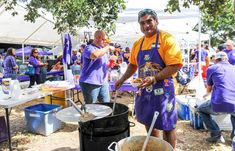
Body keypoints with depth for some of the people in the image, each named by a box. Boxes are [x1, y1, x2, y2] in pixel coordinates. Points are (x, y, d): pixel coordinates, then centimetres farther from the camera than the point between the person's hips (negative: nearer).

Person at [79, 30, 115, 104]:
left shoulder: (103, 49, 18)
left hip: (103, 82, 8)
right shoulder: (89, 48, -10)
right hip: (90, 83, -8)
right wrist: (108, 47, -21)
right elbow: (95, 55, -34)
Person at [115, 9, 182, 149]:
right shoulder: (138, 43, 8)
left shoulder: (166, 38, -11)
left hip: (162, 89, -6)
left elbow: (175, 66, -20)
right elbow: (133, 64, 20)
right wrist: (123, 79, 12)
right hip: (144, 89, 6)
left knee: (167, 126, 7)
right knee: (149, 123, 19)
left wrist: (154, 78, -28)